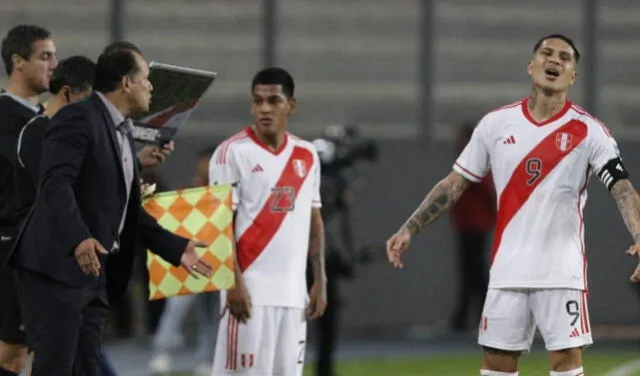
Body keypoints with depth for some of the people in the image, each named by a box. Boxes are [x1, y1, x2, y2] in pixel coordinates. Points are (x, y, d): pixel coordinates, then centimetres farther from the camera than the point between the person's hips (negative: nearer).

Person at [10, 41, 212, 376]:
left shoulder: (122, 133, 20)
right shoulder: (78, 119, -10)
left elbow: (126, 211, 26)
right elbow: (54, 183, -23)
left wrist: (176, 248, 22)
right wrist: (78, 239, -36)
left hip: (95, 273, 10)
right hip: (57, 267, -10)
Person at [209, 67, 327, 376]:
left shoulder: (306, 156, 12)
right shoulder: (233, 153, -5)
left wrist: (320, 281, 11)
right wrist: (234, 283, -16)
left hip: (293, 292, 6)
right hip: (251, 289, -6)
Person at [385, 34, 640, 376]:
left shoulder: (588, 131, -4)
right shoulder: (496, 124, 4)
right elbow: (455, 183, 11)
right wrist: (409, 229, 5)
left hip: (562, 270, -3)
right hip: (508, 269, 3)